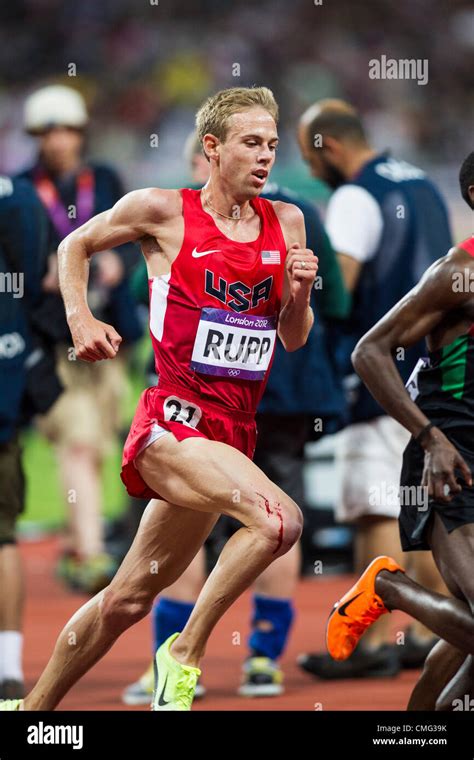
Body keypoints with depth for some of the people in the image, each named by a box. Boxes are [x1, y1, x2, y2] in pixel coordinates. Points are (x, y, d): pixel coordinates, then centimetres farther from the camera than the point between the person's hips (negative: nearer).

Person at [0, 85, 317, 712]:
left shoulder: (285, 224, 11)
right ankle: (185, 653, -14)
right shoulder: (163, 212, -2)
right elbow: (76, 246, 15)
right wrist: (80, 320, 2)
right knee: (279, 518, -29)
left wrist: (299, 294, -3)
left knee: (129, 598, 11)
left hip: (233, 433, 6)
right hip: (174, 419, -6)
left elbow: (293, 340, 17)